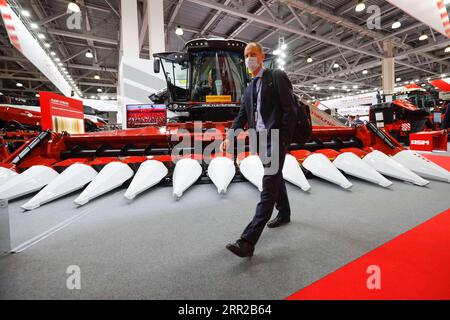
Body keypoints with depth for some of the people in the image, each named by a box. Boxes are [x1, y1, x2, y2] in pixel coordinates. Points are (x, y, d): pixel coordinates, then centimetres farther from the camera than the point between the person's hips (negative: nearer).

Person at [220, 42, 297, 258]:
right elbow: (242, 115, 14)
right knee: (276, 178, 20)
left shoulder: (277, 77, -2)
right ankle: (284, 214, 41)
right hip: (261, 140, 8)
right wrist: (230, 137, -2)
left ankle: (248, 241, -15)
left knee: (269, 186, -12)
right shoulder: (249, 89, 18)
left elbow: (290, 110, -10)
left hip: (276, 139, -8)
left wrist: (283, 141, -16)